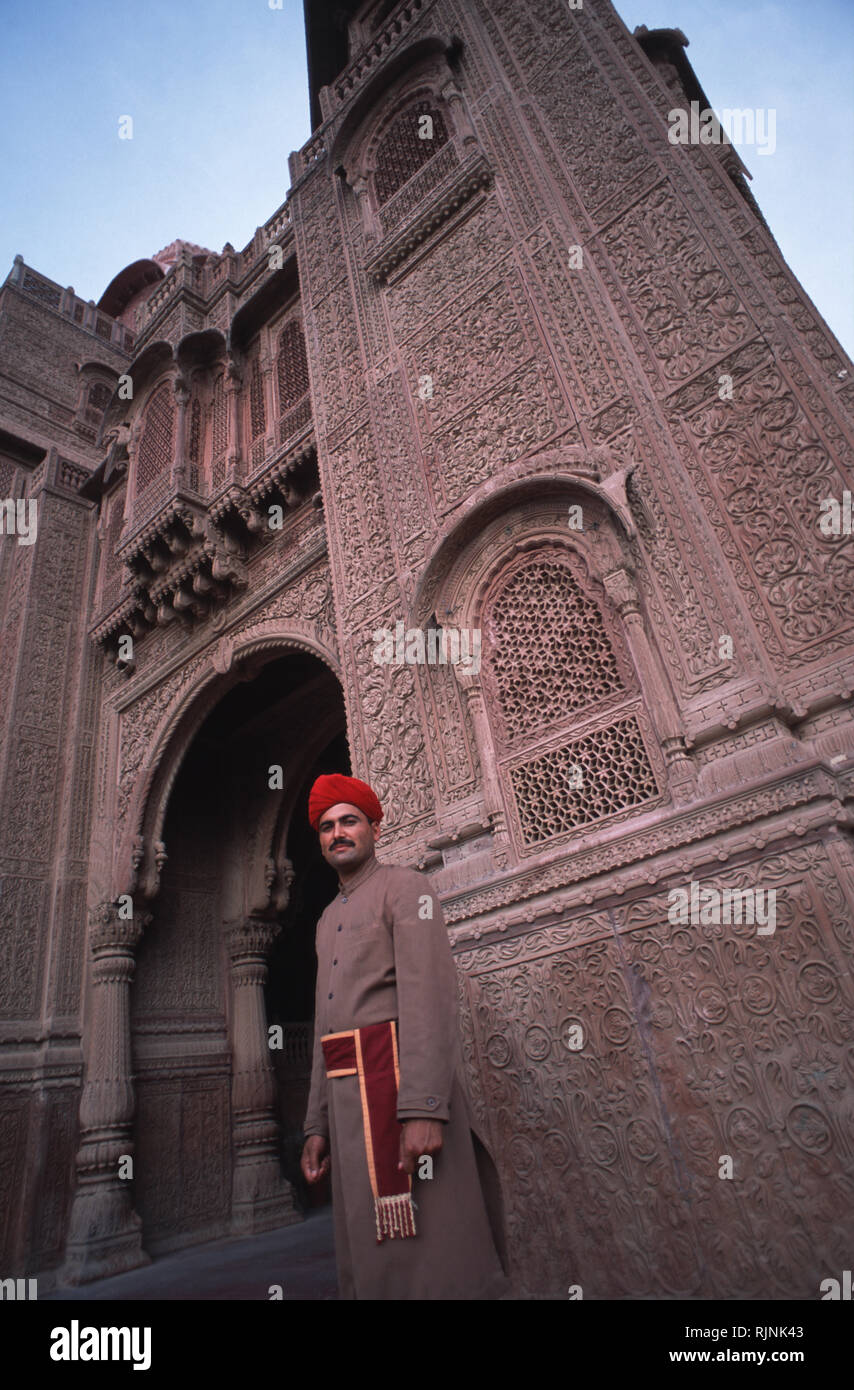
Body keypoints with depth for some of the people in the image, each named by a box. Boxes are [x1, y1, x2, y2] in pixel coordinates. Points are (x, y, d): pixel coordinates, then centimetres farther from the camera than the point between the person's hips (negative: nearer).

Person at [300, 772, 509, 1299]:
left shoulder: (403, 887, -2)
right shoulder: (329, 919, 22)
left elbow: (430, 996, -15)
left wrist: (422, 1108, -25)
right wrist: (318, 1125, 16)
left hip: (398, 1077, -8)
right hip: (346, 1094, 8)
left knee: (424, 1255, -6)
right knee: (367, 1263, 14)